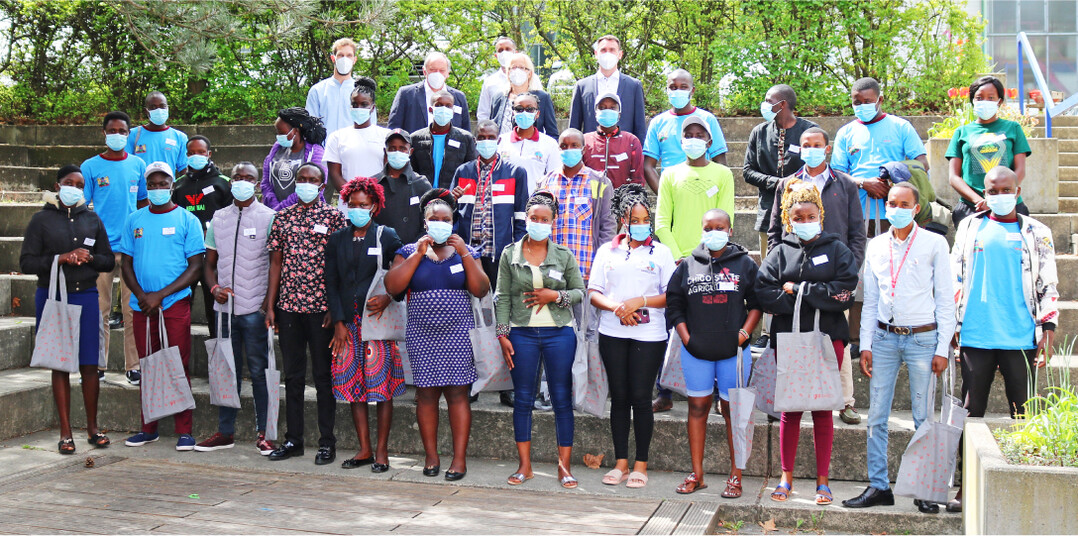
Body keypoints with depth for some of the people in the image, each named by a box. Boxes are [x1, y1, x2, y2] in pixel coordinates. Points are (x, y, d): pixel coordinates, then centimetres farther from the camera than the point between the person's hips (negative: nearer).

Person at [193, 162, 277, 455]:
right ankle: (225, 432, 17)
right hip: (225, 306, 4)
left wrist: (270, 302, -12)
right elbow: (209, 262, 16)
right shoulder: (219, 218, 13)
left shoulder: (269, 217, -1)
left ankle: (263, 433, 6)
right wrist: (214, 287, -3)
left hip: (255, 308, -4)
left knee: (258, 371, 0)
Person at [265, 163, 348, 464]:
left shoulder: (334, 217, -1)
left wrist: (335, 306, -10)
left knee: (323, 375, 2)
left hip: (321, 308, -4)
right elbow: (276, 262, 11)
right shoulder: (282, 218, 10)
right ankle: (293, 439, 19)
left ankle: (327, 442, 9)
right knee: (292, 374, 10)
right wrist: (270, 305, 6)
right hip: (288, 306, 4)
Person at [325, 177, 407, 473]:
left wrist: (387, 297, -18)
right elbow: (331, 282, 10)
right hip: (348, 325, 4)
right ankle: (364, 450, 14)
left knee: (382, 388, -2)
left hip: (379, 321, -3)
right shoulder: (337, 240, 12)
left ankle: (381, 451, 6)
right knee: (353, 387, 5)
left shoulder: (387, 237, 2)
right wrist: (339, 322, 1)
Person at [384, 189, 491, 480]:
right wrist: (418, 254, -9)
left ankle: (459, 458, 0)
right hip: (422, 334, 1)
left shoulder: (466, 252, 10)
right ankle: (431, 456, 12)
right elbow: (392, 286, -5)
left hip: (458, 334, -1)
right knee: (426, 393, 2)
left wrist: (464, 253, -9)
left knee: (457, 392, -4)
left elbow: (481, 290, -2)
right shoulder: (409, 252, 9)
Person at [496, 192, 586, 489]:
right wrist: (503, 334, -3)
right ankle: (525, 466, 15)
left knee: (562, 399, 2)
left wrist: (555, 296, -10)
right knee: (522, 399, 4)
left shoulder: (564, 256, 5)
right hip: (522, 334, 0)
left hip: (559, 333, 0)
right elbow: (502, 297, 4)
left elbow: (580, 291, 8)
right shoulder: (510, 255, 5)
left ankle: (564, 466, 9)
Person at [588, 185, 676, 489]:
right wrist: (617, 308, -11)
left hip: (649, 335, -2)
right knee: (619, 397, 6)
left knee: (640, 397, -2)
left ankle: (640, 465, 8)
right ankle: (620, 463, 14)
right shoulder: (607, 252, 11)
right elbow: (594, 293, 6)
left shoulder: (661, 252, 5)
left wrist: (641, 301, -13)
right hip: (613, 334, 2)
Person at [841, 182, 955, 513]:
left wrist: (943, 348, -5)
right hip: (884, 337, 3)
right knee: (877, 416, 3)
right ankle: (878, 486, 11)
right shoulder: (876, 246, 10)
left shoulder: (934, 244, 0)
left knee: (923, 417, 0)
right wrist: (865, 345, 6)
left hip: (922, 338, -3)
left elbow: (945, 299, 0)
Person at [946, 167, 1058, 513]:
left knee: (1024, 415, 2)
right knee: (971, 413, 3)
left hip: (1021, 339, -1)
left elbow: (1048, 286, 7)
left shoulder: (1036, 234, 9)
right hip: (976, 337, 1)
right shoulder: (970, 227, 11)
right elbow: (955, 279, 11)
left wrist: (1048, 331, -2)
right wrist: (953, 328, 5)